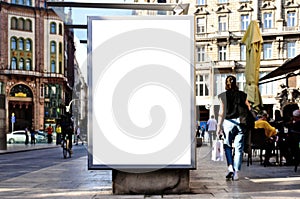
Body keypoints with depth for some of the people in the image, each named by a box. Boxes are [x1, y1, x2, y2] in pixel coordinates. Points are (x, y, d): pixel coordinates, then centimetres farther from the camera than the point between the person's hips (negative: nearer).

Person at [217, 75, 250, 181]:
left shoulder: (223, 96, -1)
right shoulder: (242, 95, 6)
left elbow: (222, 112, -5)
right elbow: (248, 108, 6)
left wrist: (219, 126, -3)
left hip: (228, 122, -1)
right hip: (240, 122, 2)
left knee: (228, 146, 14)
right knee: (238, 148, 5)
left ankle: (230, 168, -2)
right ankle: (236, 172, 4)